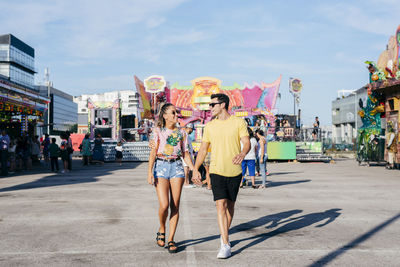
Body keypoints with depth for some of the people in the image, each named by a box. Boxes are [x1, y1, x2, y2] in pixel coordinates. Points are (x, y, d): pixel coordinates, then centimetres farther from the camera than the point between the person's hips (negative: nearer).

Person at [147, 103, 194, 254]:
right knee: (164, 205, -12)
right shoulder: (158, 131, 4)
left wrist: (193, 169, 0)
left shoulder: (182, 132, 12)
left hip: (177, 167, 2)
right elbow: (153, 152, -2)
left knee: (175, 206, -2)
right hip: (161, 167, -2)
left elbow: (185, 154, 12)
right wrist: (150, 171, -11)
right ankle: (161, 230, 17)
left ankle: (171, 239, 8)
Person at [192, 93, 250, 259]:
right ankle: (225, 245, -10)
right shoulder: (210, 126, 7)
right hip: (217, 171, 1)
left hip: (234, 171, 0)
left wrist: (242, 154, -32)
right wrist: (195, 169, 7)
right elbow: (203, 149, 12)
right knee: (221, 205, -11)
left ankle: (224, 235, 33)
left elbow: (247, 143, -10)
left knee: (230, 205, 12)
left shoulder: (239, 122, -1)